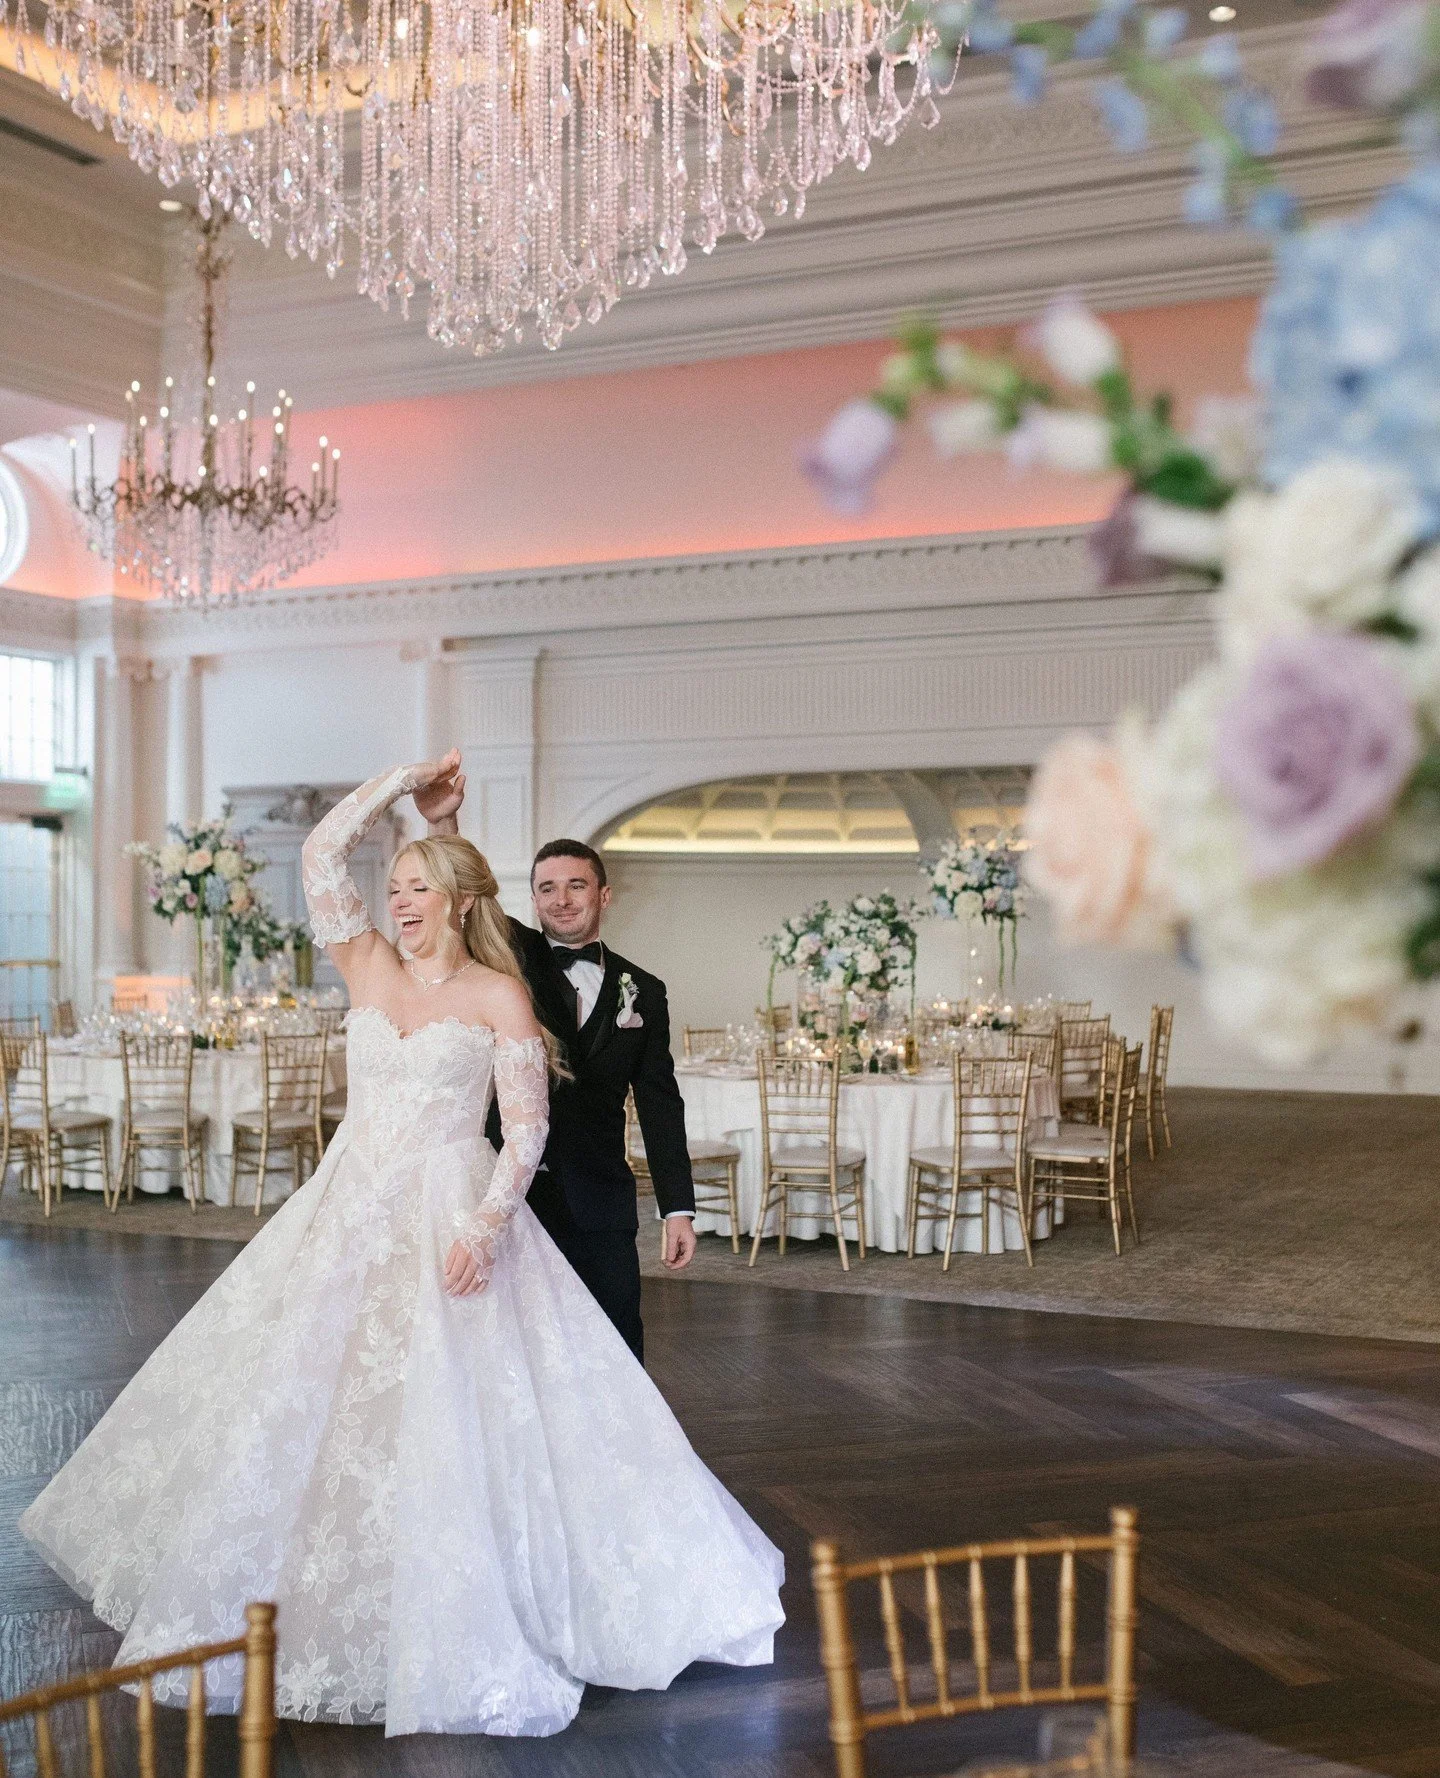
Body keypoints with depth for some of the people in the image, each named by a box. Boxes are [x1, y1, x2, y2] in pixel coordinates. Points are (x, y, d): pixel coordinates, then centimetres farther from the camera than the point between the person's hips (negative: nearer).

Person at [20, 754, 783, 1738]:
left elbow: (528, 1126, -8)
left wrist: (487, 1226, -20)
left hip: (452, 1220, -5)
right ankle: (306, 1607, 23)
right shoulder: (371, 966, 9)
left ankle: (468, 1636, 6)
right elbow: (323, 852, 2)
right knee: (304, 1405, 7)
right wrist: (408, 779, 6)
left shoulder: (499, 995, -3)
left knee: (450, 1419, -7)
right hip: (347, 1214, 5)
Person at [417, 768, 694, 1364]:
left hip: (600, 1204, 1)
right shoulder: (512, 960, 3)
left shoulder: (642, 991, 7)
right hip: (507, 1191, -1)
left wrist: (677, 1208, 2)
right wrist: (443, 825, -35)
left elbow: (659, 1106, 7)